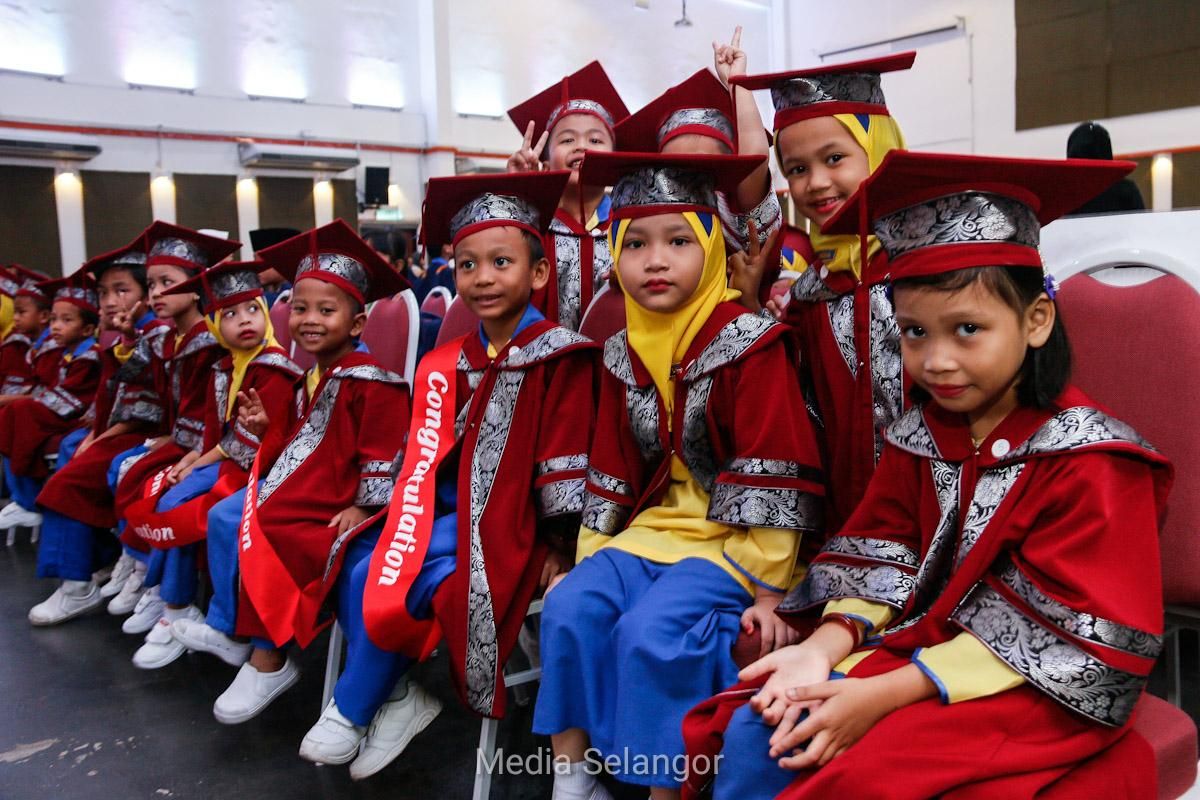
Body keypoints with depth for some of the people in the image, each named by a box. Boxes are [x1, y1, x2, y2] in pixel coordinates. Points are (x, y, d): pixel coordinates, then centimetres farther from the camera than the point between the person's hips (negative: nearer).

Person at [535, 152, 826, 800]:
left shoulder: (750, 345, -12)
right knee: (569, 607, -13)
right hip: (654, 526, 6)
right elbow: (611, 469, 14)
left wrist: (766, 592, -16)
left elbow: (770, 475, -15)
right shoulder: (624, 356, 8)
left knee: (651, 630, -26)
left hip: (732, 536, -6)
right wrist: (587, 559, 10)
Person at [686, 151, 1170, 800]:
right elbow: (881, 562, 6)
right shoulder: (918, 437, 5)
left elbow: (1049, 629, -18)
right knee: (760, 731, -10)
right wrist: (824, 646, -15)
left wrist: (885, 694, -24)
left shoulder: (1088, 461, -14)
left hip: (1036, 685, -5)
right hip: (925, 642, 6)